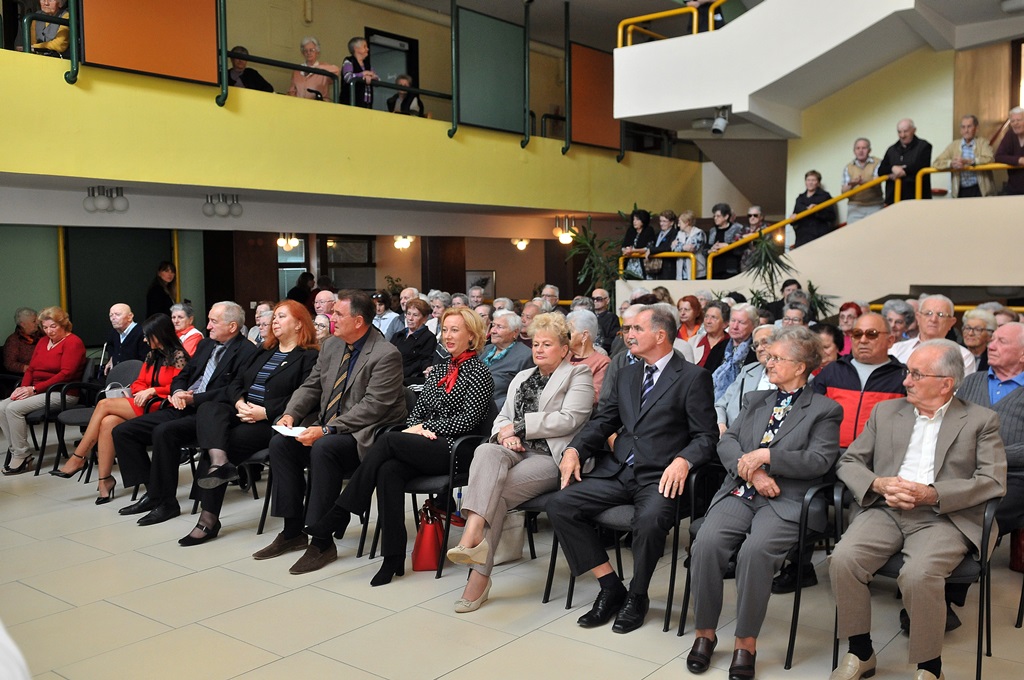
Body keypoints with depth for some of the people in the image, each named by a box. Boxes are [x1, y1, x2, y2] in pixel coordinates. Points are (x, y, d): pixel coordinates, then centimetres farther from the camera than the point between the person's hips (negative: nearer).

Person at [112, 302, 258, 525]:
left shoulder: (247, 352, -7)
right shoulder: (205, 345, 20)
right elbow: (182, 376, 23)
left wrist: (194, 399, -19)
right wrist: (177, 392, -1)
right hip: (183, 408, 9)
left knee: (163, 432, -34)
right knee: (122, 431, -2)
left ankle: (165, 502, -20)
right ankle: (153, 492, 3)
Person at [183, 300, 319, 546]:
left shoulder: (309, 357, -1)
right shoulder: (264, 351, 25)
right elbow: (236, 382, 19)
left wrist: (265, 412, -19)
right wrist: (240, 403, -4)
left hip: (272, 422, -7)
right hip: (242, 412, 7)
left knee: (227, 442, -24)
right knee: (208, 409, -22)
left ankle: (209, 519, -14)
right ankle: (219, 462, -46)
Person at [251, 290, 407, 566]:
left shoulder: (386, 355, -15)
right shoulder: (331, 345, 11)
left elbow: (373, 406, -22)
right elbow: (311, 386, 17)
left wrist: (326, 430, -26)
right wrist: (291, 414, -3)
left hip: (367, 435, -8)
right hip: (327, 429, 8)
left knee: (323, 448, -33)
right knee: (280, 442, -10)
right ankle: (292, 532, -3)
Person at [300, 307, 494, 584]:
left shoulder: (479, 373, 1)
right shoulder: (441, 369, 23)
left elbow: (467, 421, -8)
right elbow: (418, 408, 20)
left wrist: (425, 428, -9)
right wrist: (417, 427, -3)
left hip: (454, 450, -6)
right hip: (427, 448, 6)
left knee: (388, 440, -27)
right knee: (388, 470, -28)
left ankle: (329, 525, -23)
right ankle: (393, 558, -25)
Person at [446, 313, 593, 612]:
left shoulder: (578, 376, 8)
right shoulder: (522, 377, 29)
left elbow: (568, 419, -8)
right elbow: (502, 418, 24)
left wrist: (519, 426, -7)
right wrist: (504, 434, -2)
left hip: (551, 456, -4)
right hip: (516, 452, 5)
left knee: (496, 493, -30)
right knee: (486, 451, -33)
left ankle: (479, 574, -33)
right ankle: (474, 537, -48)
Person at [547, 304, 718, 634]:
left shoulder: (693, 378, -1)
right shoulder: (626, 375, 18)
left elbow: (706, 436, -4)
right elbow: (603, 420, 15)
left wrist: (683, 460, -25)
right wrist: (574, 449, -3)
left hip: (660, 476, -6)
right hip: (618, 470, 6)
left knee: (650, 519, -36)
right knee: (560, 505, -13)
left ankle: (637, 597, -6)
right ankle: (611, 587, -1)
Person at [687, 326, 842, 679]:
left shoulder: (825, 410, 7)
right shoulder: (755, 400, 22)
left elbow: (820, 461, -6)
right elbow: (727, 442, 10)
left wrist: (765, 456, -14)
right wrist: (752, 472, -9)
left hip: (786, 501, -4)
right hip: (739, 493, 4)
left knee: (755, 550, -32)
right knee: (706, 543, -24)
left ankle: (746, 643, -16)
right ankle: (705, 632, -7)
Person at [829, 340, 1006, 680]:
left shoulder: (981, 420, 9)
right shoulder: (885, 412, 18)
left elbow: (994, 481, -3)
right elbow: (848, 462, 15)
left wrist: (932, 494, -14)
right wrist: (878, 483, -7)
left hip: (943, 517, -3)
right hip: (885, 511, 3)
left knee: (919, 573, -33)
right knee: (843, 559, -25)